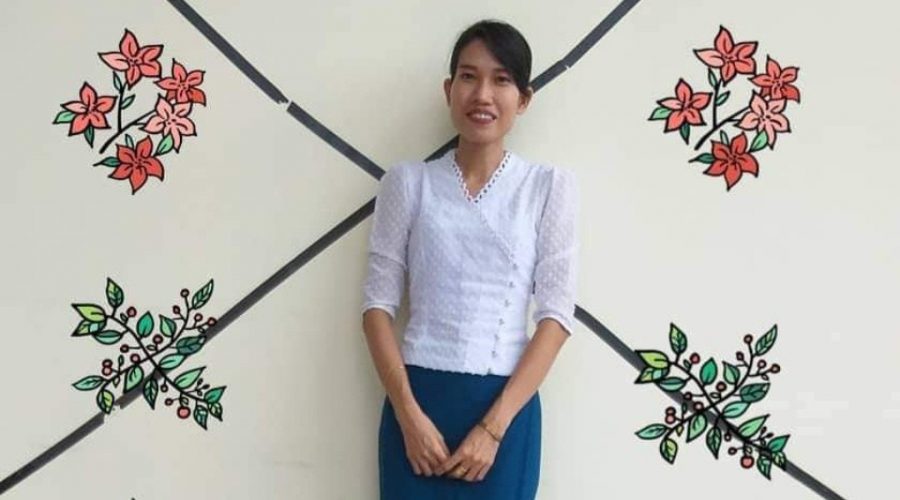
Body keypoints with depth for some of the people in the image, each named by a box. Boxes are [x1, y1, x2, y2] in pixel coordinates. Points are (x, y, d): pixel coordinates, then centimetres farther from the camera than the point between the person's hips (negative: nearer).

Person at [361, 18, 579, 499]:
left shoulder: (549, 186, 1)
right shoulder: (408, 182, 4)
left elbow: (556, 314, -3)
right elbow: (378, 304, 2)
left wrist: (493, 426, -10)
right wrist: (410, 414, -10)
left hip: (506, 407, 0)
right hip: (416, 400, 1)